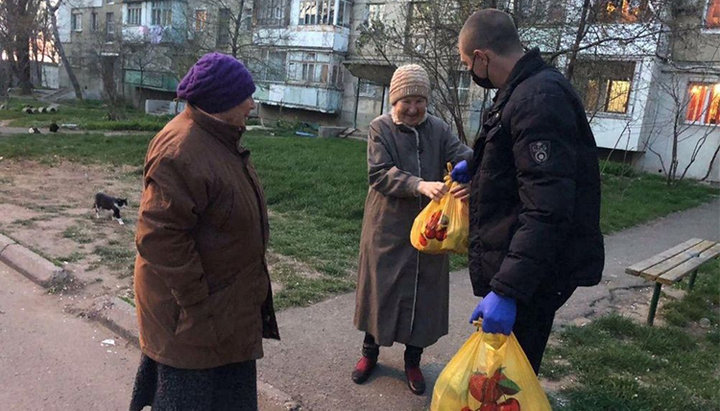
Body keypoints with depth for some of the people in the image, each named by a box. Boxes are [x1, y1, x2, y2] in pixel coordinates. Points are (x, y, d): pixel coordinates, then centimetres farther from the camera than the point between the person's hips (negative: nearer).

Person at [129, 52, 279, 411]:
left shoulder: (220, 138, 6)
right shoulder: (180, 152, -27)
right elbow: (160, 236, -29)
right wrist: (196, 301, -23)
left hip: (227, 297, 10)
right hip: (190, 307, -9)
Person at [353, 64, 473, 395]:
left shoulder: (438, 129, 3)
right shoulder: (380, 128, -5)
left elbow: (463, 154, -11)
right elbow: (379, 174, -17)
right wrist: (420, 185, -33)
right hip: (387, 227, -2)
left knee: (424, 292, 10)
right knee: (380, 289, 10)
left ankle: (413, 360, 31)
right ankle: (370, 352, 33)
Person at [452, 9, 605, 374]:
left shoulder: (538, 100, -23)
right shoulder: (523, 91, 11)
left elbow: (547, 209, -31)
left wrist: (507, 289, -33)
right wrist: (475, 167, 35)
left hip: (534, 274, -10)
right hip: (517, 261, 10)